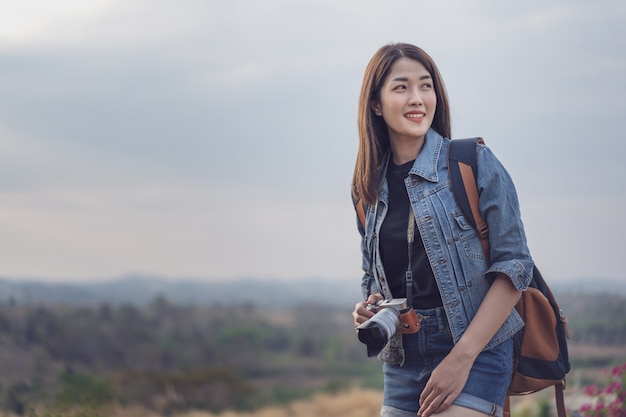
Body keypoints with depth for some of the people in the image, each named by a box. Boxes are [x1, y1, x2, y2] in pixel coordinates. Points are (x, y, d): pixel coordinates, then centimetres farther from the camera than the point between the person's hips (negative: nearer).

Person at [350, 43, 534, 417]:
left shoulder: (475, 164, -5)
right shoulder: (369, 190, 9)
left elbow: (514, 265, -10)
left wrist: (462, 356, -16)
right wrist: (368, 310, -2)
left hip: (476, 352, -5)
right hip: (403, 364, 5)